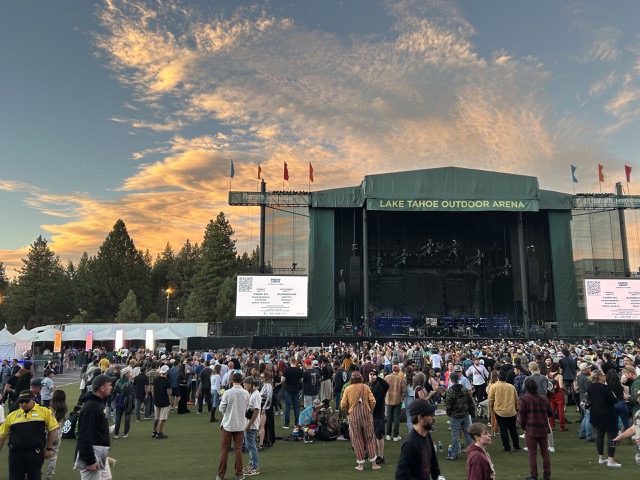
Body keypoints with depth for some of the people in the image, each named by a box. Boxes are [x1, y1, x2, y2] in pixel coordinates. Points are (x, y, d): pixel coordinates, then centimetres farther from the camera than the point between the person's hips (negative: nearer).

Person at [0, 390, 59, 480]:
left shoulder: (44, 412, -1)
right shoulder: (12, 416, 6)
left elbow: (52, 429, 1)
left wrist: (49, 449, -1)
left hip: (36, 453, -2)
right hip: (16, 454, 2)